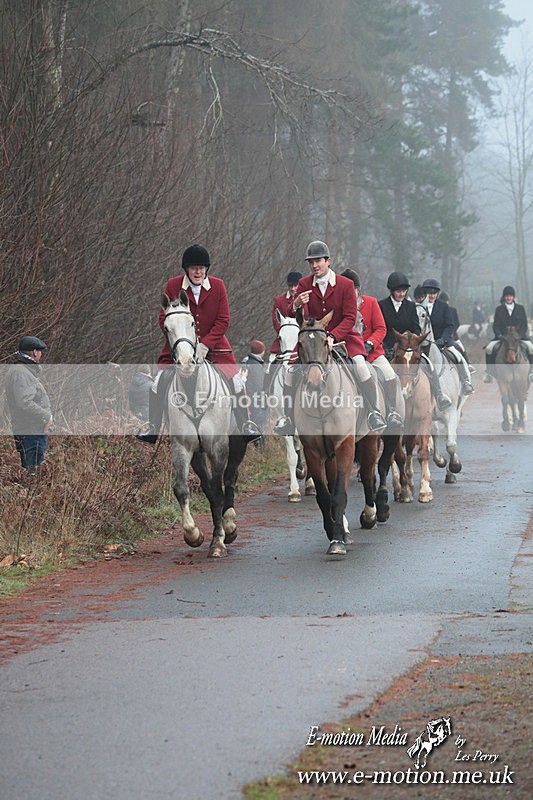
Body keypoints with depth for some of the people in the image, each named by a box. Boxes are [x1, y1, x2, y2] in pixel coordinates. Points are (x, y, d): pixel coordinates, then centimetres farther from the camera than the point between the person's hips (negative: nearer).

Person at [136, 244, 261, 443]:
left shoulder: (217, 285, -6)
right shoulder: (173, 285, -7)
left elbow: (223, 321, -7)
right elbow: (164, 318, -4)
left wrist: (205, 345, -19)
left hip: (213, 344, 0)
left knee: (235, 380, -11)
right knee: (160, 381, -13)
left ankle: (246, 426, 2)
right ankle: (152, 428, -2)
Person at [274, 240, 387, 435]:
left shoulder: (346, 284, -6)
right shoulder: (304, 284, 1)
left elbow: (350, 318, -9)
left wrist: (332, 337, -24)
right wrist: (296, 305, -30)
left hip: (342, 335, -2)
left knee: (360, 364, -26)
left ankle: (374, 412, -16)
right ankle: (287, 417, -4)